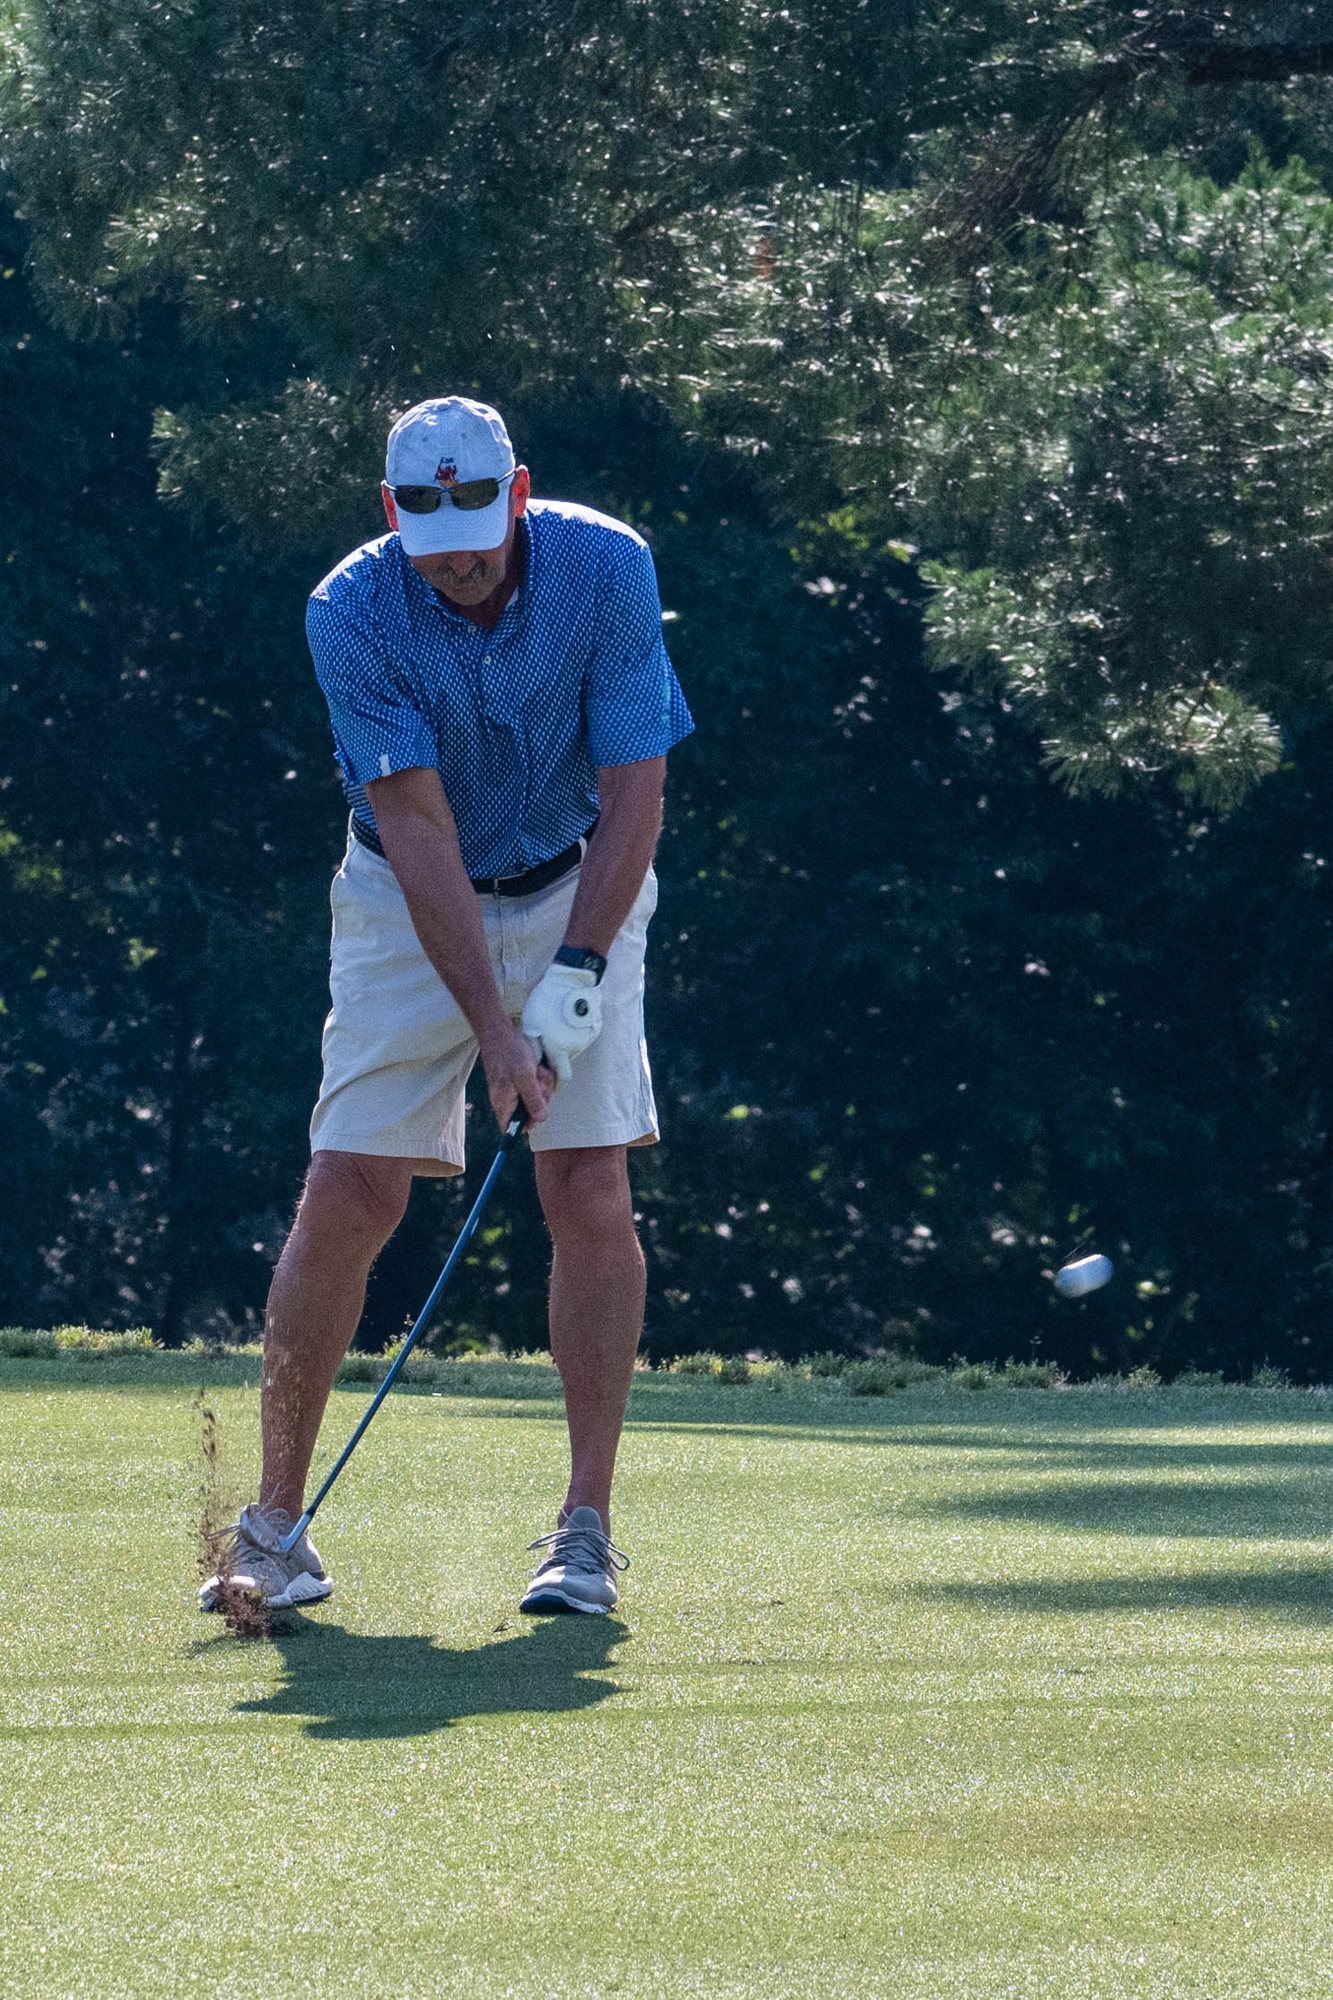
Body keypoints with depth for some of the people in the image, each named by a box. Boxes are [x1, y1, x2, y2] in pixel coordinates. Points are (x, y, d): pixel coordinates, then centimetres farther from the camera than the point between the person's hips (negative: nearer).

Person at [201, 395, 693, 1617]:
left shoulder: (607, 569, -19)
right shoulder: (352, 614, -21)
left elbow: (635, 796, -17)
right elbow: (418, 830, -25)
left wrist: (573, 982, -25)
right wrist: (491, 1026, -31)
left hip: (578, 893, 1)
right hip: (410, 906, 0)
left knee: (589, 1187, -12)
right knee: (349, 1191, -10)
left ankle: (587, 1533, -7)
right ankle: (276, 1528, -1)